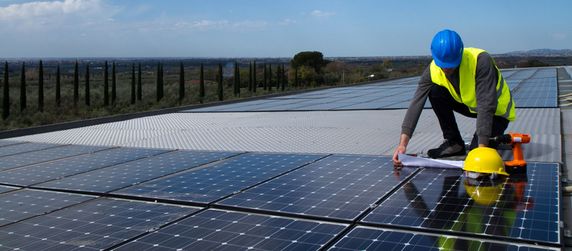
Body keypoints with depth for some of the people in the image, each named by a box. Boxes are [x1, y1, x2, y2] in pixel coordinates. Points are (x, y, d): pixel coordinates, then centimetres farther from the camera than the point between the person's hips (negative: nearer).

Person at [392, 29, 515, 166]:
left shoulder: (481, 61, -34)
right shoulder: (433, 70, -20)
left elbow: (486, 107, -38)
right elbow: (416, 104, -26)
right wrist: (403, 143, -36)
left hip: (497, 111, -5)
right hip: (470, 106, 5)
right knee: (435, 91, -19)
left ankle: (501, 139, 11)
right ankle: (453, 142, -4)